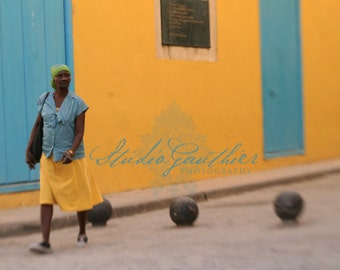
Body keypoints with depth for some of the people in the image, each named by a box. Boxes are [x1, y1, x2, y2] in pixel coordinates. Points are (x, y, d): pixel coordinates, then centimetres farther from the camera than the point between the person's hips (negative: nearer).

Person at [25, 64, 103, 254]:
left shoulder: (77, 103, -7)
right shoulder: (45, 100, 2)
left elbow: (80, 132, -12)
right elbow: (37, 126, 11)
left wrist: (71, 152, -27)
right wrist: (29, 150, 7)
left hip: (72, 158, -2)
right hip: (48, 158, 2)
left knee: (80, 197, 9)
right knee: (46, 198, -9)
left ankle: (82, 234, 30)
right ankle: (45, 242, -11)